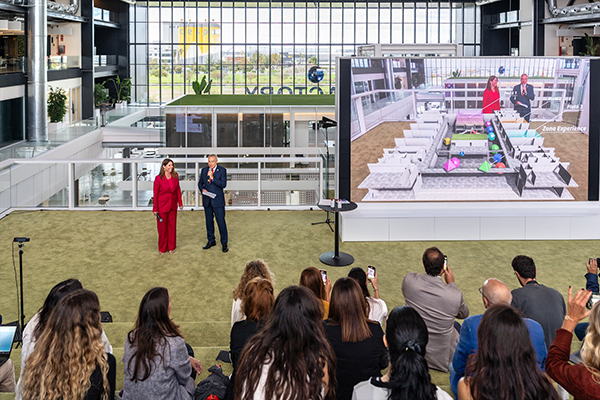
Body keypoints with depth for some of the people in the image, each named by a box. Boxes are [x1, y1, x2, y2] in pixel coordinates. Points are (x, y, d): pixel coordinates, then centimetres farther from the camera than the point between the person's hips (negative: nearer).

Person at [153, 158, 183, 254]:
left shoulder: (175, 176, -2)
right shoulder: (158, 178, -15)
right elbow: (155, 194, -10)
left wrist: (180, 202, 7)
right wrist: (155, 209, -8)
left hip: (173, 205, 4)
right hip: (162, 205, -4)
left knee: (172, 226, 10)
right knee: (162, 227, 6)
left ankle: (171, 247, 23)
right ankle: (162, 248, 20)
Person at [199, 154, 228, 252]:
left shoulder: (222, 170, -5)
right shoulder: (204, 170, 8)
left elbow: (223, 184, -15)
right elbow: (200, 183, 17)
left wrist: (212, 178, -23)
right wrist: (202, 189, -5)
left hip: (217, 200, -4)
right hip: (207, 200, 4)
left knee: (221, 222, -4)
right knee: (209, 221, 12)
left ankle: (224, 243, 5)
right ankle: (211, 241, 25)